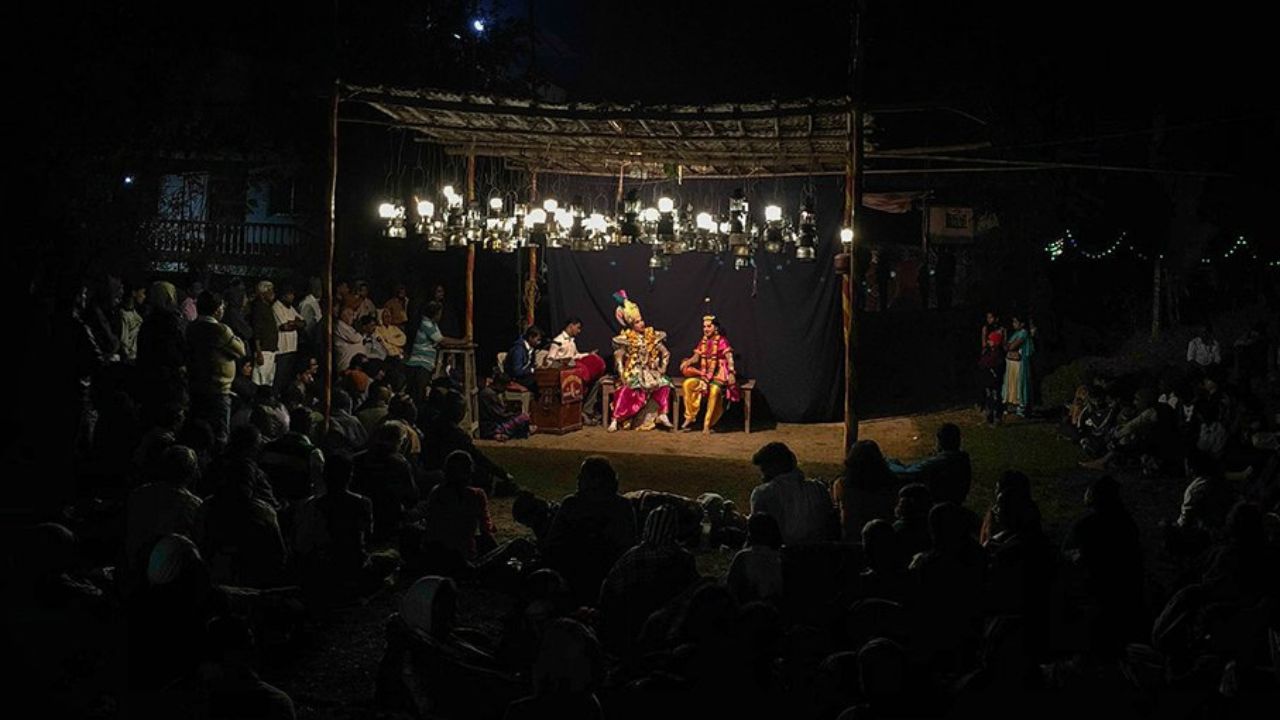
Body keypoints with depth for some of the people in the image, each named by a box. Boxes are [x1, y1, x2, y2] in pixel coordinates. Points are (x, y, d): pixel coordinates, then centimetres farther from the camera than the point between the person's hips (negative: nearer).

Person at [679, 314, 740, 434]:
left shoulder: (721, 341, -5)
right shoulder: (702, 342, 12)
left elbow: (729, 359, -15)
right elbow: (696, 358, 10)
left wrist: (731, 373, -30)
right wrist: (687, 362, -12)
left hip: (718, 375, -6)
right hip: (703, 375, 6)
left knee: (714, 390, -37)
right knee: (687, 384, -21)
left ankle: (708, 424, -26)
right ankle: (690, 417, -13)